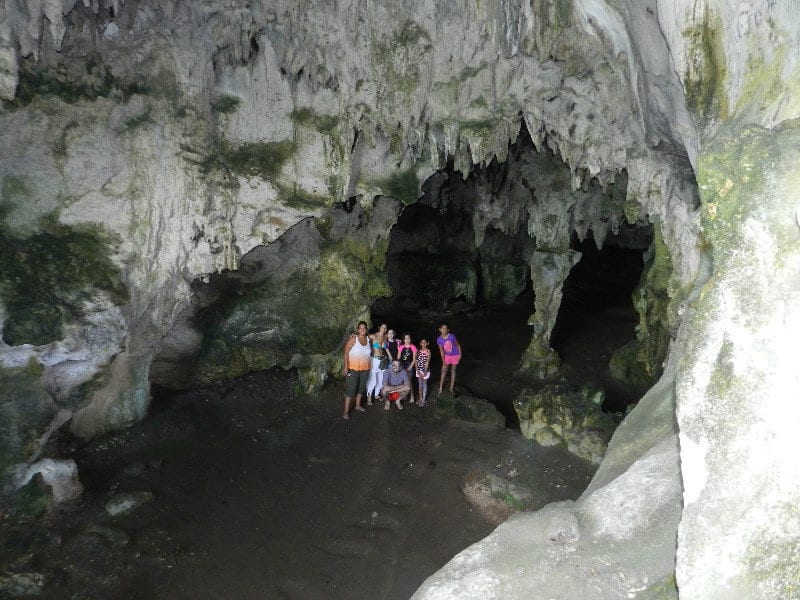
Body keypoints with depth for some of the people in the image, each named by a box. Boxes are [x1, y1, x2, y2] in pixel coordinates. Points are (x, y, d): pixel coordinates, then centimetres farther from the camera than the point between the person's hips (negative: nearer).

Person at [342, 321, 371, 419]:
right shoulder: (353, 339, -12)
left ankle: (358, 405, 35)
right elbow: (346, 353, -14)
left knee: (361, 387, 17)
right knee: (350, 389, -5)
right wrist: (346, 367, -19)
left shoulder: (368, 339, 4)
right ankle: (346, 411, 0)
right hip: (353, 368, -6)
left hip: (365, 369, 6)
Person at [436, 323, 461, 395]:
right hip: (447, 356, 2)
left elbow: (458, 345, -7)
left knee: (453, 370, 9)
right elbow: (441, 351, -10)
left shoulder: (452, 336, -22)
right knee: (444, 370, 2)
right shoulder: (439, 339, -15)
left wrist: (460, 354, -3)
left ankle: (451, 388, 18)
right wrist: (443, 362, -12)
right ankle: (440, 387, 11)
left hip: (455, 355, -2)